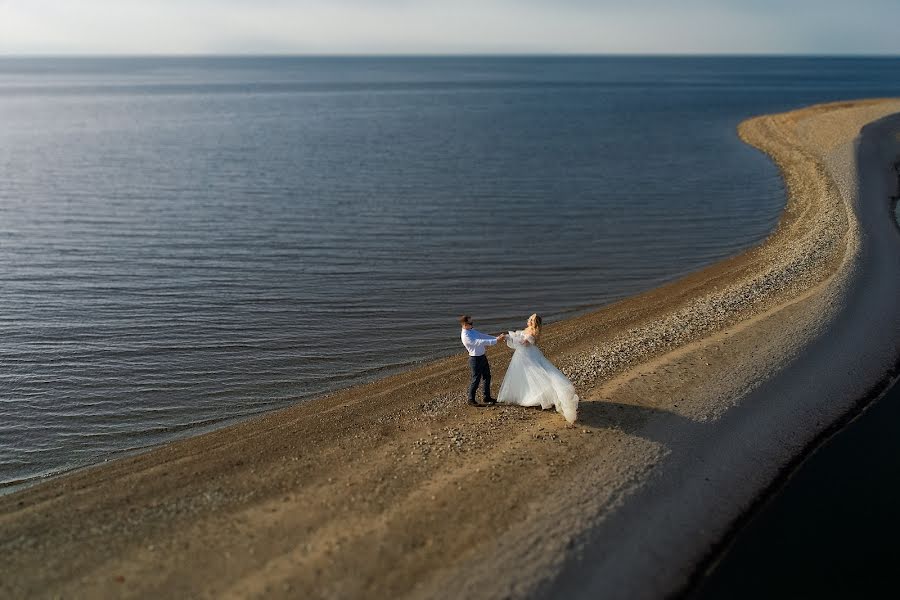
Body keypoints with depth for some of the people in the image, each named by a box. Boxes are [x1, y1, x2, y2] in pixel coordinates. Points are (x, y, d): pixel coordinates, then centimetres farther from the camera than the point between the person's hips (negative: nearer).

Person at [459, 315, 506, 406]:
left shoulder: (472, 331, 6)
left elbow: (483, 336, 7)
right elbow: (480, 342, -28)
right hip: (475, 359, -9)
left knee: (487, 377, 17)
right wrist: (496, 341, -27)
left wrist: (497, 337, -5)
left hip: (482, 357, 9)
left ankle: (487, 397, 31)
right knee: (476, 379, 1)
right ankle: (471, 400, 18)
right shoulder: (465, 336, -24)